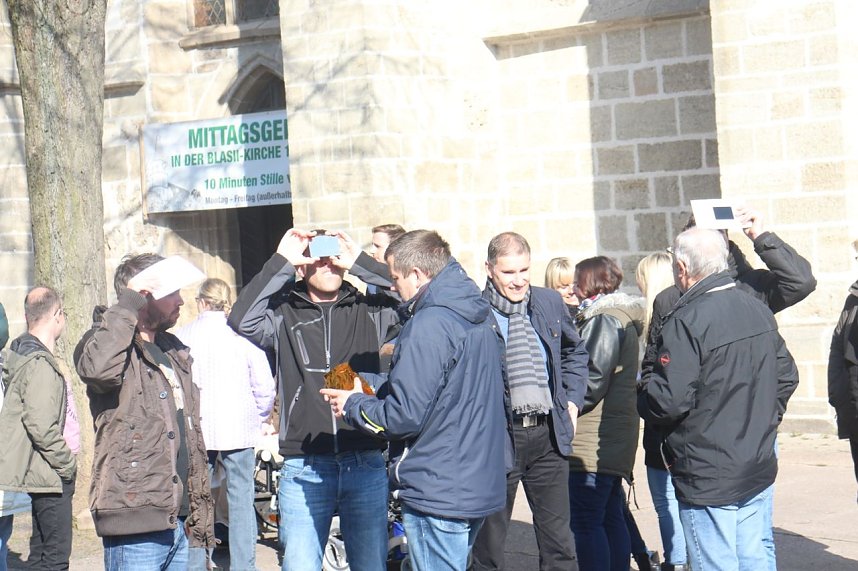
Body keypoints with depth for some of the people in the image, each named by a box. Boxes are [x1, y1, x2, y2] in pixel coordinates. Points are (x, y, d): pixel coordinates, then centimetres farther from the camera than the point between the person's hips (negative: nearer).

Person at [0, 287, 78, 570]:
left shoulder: (24, 355, 14)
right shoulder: (40, 364, -18)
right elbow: (41, 426, -25)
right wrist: (67, 463, -14)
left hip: (46, 473, 11)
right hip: (51, 475, -11)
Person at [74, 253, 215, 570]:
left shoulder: (175, 351, 20)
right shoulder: (108, 341, -5)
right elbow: (99, 368, -32)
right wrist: (129, 303, -21)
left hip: (179, 521, 8)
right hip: (136, 523, -8)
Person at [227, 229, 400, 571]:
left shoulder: (370, 311, 9)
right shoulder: (284, 314, 4)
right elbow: (242, 322, -14)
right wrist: (281, 262, -10)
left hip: (365, 465, 2)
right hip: (303, 469, -1)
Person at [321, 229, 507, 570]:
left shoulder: (428, 327, -19)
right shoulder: (479, 318, 11)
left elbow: (403, 417, -21)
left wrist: (352, 405, -2)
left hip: (438, 492, -9)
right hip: (480, 487, 9)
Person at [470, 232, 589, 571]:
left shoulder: (550, 303, 7)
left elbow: (575, 352, 23)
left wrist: (573, 400, 12)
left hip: (549, 434, 4)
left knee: (558, 542, 10)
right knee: (489, 543, 7)